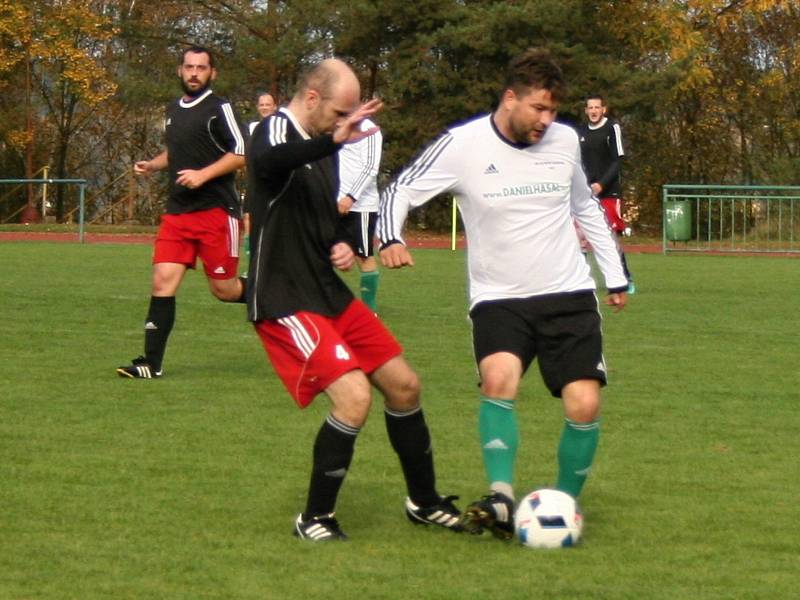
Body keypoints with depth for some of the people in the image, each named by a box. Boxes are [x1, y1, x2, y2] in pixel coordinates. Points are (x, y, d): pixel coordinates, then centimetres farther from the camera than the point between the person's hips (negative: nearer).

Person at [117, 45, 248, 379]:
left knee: (224, 289, -1)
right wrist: (152, 165, 11)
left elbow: (241, 154, -12)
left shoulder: (218, 108, -7)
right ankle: (152, 363, -4)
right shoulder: (173, 110, 15)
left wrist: (202, 174, -21)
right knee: (163, 282, -4)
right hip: (177, 212, 6)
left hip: (216, 211, -6)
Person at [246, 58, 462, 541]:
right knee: (354, 396, -21)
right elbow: (268, 162, -43)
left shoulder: (323, 147, 13)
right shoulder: (276, 132, -15)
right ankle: (316, 519, -5)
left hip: (330, 294, 9)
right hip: (285, 303, -9)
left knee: (404, 386, 12)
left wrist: (342, 247, 4)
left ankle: (425, 502, 29)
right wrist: (332, 141, -59)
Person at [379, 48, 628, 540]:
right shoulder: (462, 145, -9)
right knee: (499, 378, -32)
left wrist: (616, 275, 23)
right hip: (499, 299, -3)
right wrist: (390, 239, -24)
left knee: (584, 406, -12)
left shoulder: (565, 140, 3)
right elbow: (402, 190, -3)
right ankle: (501, 499, -26)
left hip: (569, 296, 3)